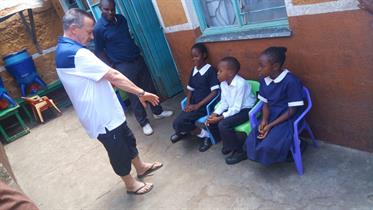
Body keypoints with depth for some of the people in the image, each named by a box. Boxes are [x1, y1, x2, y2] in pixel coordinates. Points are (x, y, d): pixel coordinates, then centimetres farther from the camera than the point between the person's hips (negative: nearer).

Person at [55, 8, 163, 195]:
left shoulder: (64, 50, 7)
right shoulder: (76, 54, -27)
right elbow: (114, 76, -26)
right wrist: (141, 93, -18)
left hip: (106, 112, 10)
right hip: (102, 117, -10)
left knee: (128, 140, 24)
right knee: (119, 152, 11)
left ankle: (141, 168, 45)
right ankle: (131, 184, 32)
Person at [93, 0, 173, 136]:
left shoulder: (121, 18, 4)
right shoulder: (98, 28, -14)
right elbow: (99, 52, -8)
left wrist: (137, 50, 16)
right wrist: (112, 68, -12)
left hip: (138, 58, 6)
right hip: (123, 66, -6)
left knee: (149, 87, 15)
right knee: (134, 95, 4)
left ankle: (157, 112, 35)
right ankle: (144, 122, 20)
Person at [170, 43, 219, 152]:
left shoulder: (210, 70, -10)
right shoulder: (194, 70, 11)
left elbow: (214, 92, -15)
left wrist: (198, 105, -17)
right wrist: (188, 104, -2)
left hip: (205, 105, -6)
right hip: (193, 105, 6)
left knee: (179, 122, -22)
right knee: (177, 124, -12)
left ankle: (204, 134, -1)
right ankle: (183, 131, 25)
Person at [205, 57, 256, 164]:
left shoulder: (240, 84, -28)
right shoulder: (223, 83, -3)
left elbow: (237, 108, -27)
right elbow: (224, 102, 4)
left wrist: (220, 118, -27)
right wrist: (215, 114, -12)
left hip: (245, 109, -8)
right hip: (232, 108, 8)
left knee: (223, 124, -27)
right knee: (210, 121, -5)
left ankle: (239, 151, -7)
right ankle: (228, 143, 16)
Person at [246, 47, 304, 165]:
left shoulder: (291, 81, -22)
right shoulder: (264, 79, -1)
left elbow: (292, 110, -17)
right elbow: (266, 103, 7)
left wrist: (271, 126, -20)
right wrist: (264, 120, -12)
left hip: (287, 119, -6)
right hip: (270, 117, 6)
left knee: (268, 146, -25)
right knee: (251, 142, -12)